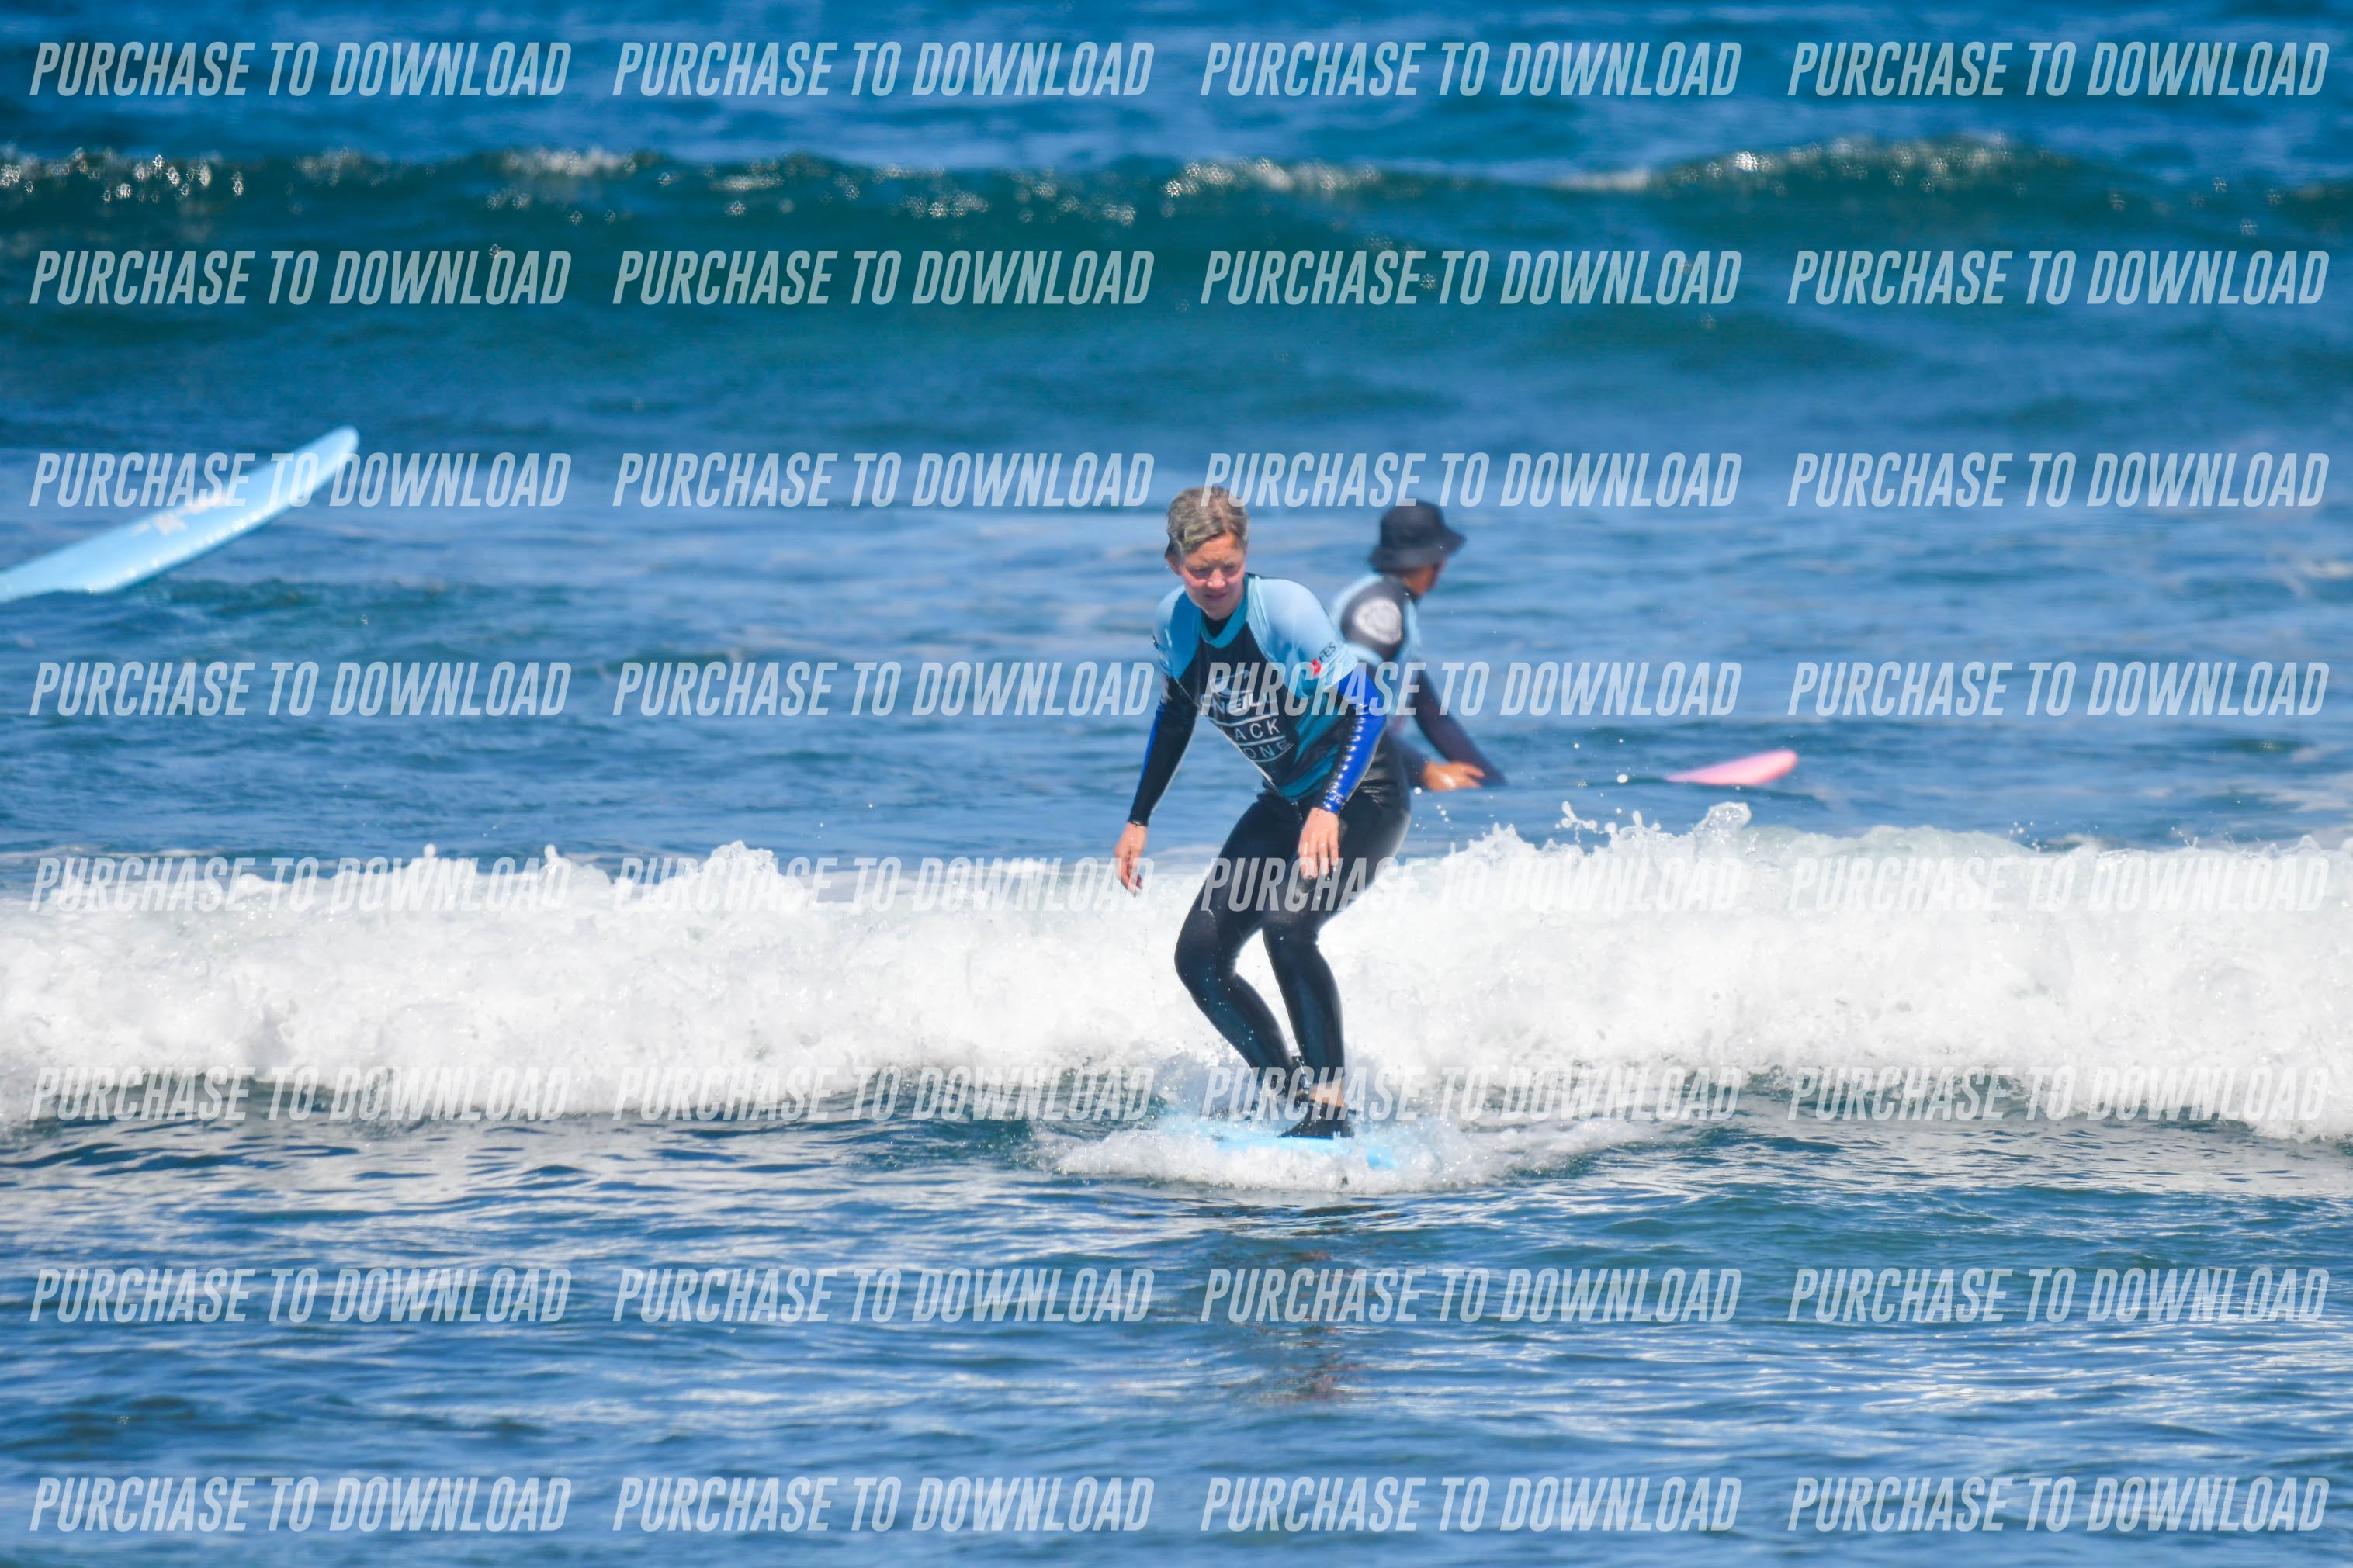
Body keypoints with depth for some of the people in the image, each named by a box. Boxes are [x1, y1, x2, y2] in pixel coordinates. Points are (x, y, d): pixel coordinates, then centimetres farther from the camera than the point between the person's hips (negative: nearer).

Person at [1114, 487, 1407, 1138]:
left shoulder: (1284, 609, -23)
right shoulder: (1177, 622, -3)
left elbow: (1365, 706, -29)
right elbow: (1174, 717, 15)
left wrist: (1330, 810, -40)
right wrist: (1138, 820, 13)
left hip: (1362, 798, -8)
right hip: (1287, 803, 8)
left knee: (1286, 926, -31)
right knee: (1199, 958, -2)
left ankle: (1332, 1105, -24)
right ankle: (1288, 1090, 12)